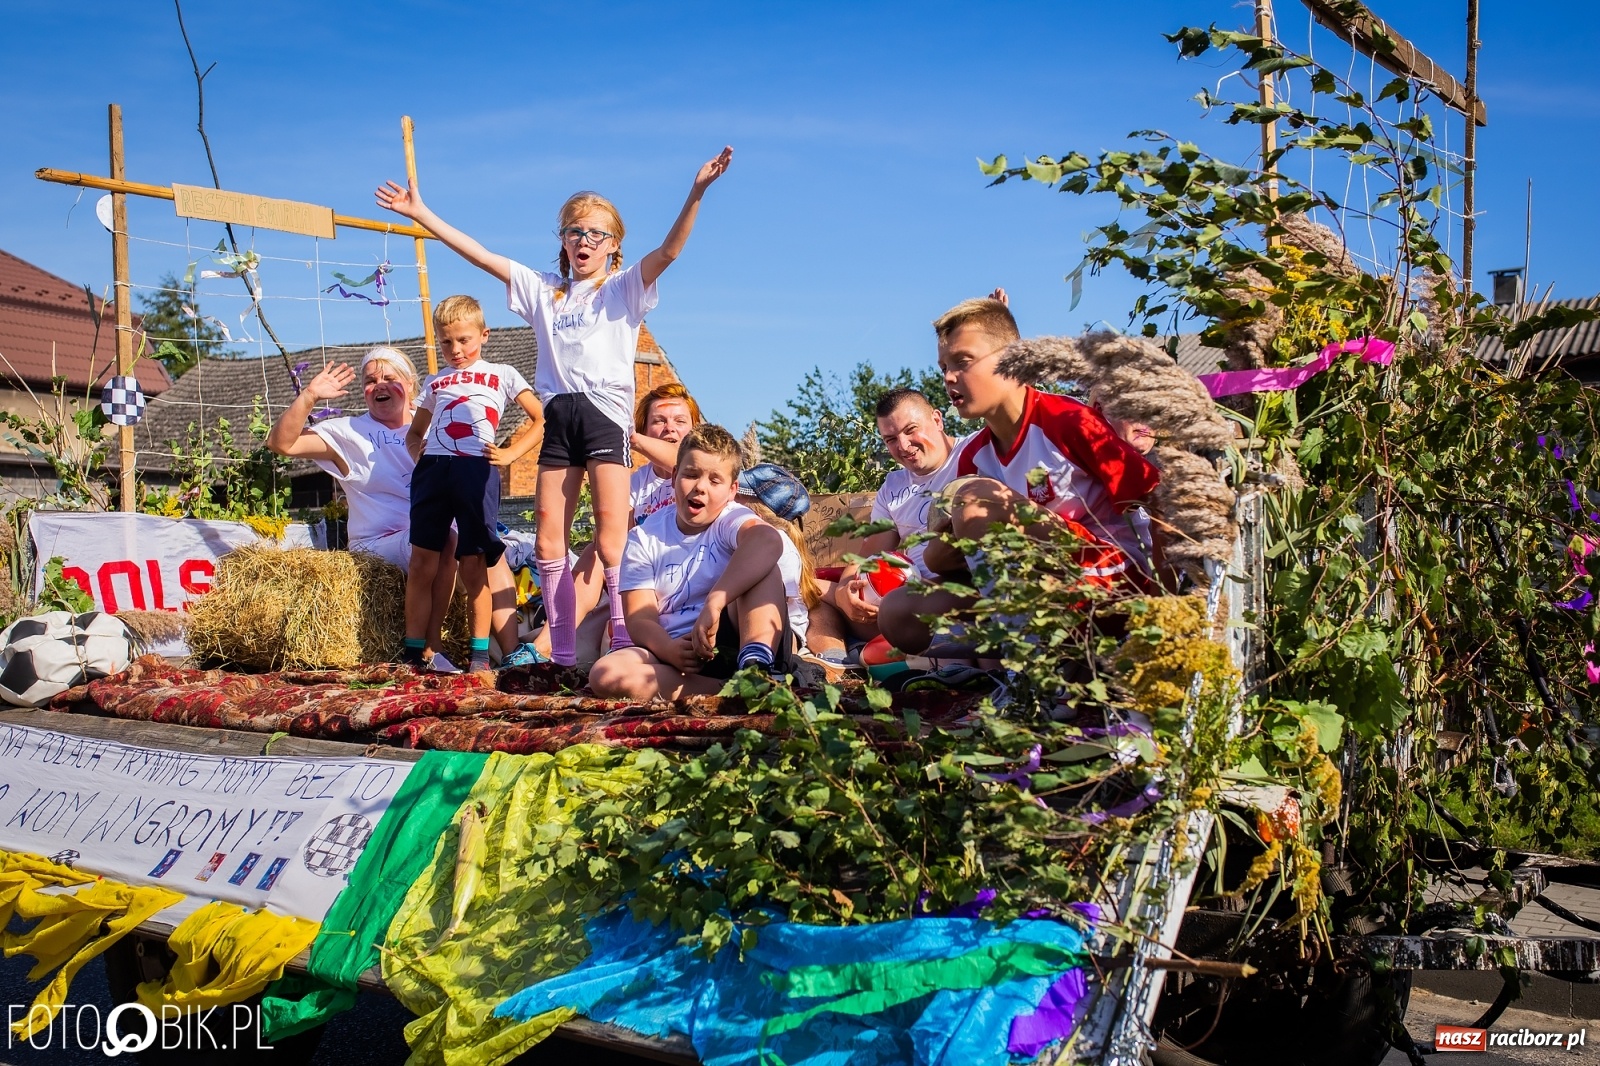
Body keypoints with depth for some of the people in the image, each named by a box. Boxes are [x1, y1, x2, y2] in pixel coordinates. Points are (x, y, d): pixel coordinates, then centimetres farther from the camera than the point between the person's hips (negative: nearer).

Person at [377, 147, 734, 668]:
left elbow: (667, 251, -9)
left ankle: (627, 639, -15)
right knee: (549, 536, 1)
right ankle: (562, 653, 5)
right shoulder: (543, 290, 19)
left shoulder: (623, 288, 7)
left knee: (611, 527, -16)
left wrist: (696, 194, -23)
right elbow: (480, 255, 18)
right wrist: (421, 213, 15)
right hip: (558, 416, 5)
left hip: (605, 411, -4)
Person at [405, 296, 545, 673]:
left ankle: (480, 654, 6)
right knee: (422, 564, 1)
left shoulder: (501, 375, 13)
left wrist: (511, 453, -3)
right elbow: (415, 431, 33)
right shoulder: (435, 382, 23)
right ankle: (413, 653, 7)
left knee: (473, 567, -2)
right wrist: (416, 450, 11)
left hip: (476, 471, -3)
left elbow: (542, 420, 8)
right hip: (432, 470, 3)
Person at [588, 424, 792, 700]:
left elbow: (769, 541, -27)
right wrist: (668, 650, -26)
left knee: (759, 564, -22)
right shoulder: (644, 539, 7)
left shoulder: (732, 519, -1)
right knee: (605, 674, -26)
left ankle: (756, 668, -41)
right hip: (680, 653, 2)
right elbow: (639, 618, -2)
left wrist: (714, 604, -40)